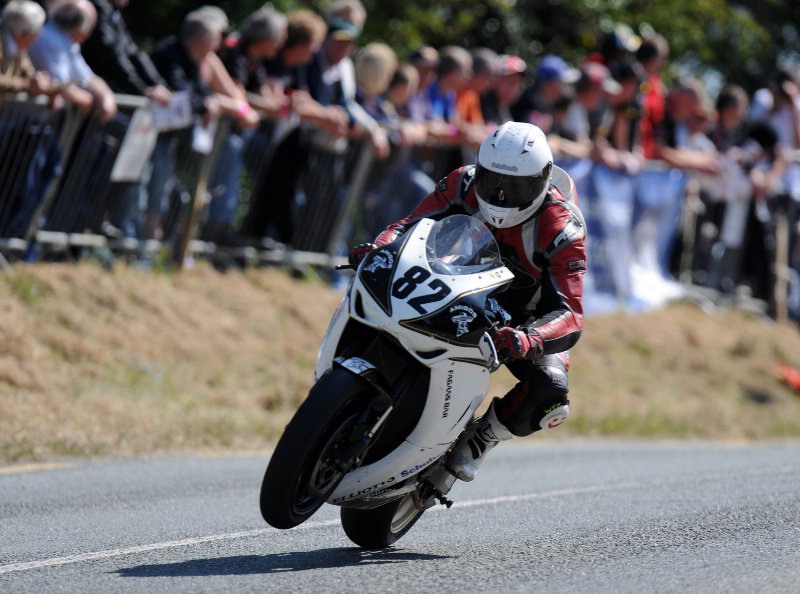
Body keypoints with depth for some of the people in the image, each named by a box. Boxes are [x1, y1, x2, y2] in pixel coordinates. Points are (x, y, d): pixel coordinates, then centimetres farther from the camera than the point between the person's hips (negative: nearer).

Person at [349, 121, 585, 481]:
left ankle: (482, 435, -3)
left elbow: (570, 315, -35)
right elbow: (412, 225, -13)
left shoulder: (561, 229, -29)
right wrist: (378, 249, -38)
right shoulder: (464, 185, -18)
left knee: (550, 394, -31)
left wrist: (525, 341, -57)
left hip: (529, 319, -3)